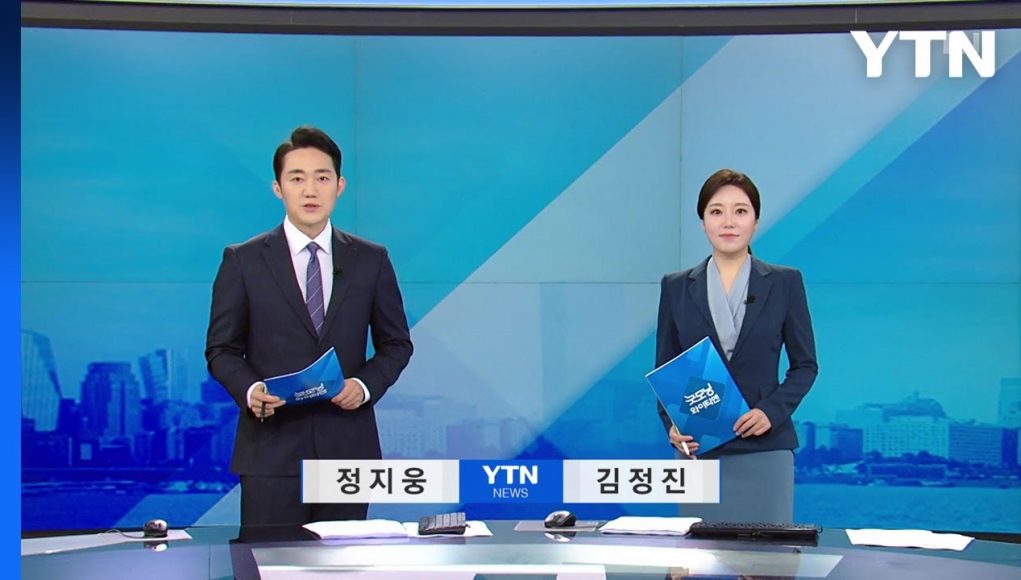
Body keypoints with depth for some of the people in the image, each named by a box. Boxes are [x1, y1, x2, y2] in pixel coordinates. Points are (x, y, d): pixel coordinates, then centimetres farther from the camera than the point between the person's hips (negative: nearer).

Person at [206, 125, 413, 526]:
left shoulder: (371, 260, 9)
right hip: (271, 449, -2)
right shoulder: (243, 261, 4)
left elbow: (396, 343, 13)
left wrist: (366, 385, -7)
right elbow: (221, 349, 6)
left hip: (347, 447, 2)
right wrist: (250, 390, -14)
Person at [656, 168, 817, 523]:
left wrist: (772, 411, -9)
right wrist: (671, 424, -7)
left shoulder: (785, 283, 5)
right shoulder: (677, 287, 8)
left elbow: (805, 364, 7)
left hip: (764, 448, -1)